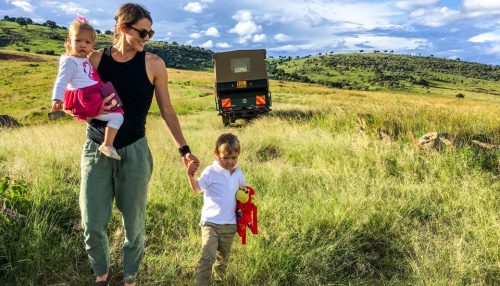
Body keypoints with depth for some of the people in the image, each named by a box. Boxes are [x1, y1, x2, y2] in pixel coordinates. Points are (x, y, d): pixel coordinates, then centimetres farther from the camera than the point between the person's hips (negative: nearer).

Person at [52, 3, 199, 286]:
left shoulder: (153, 63, -4)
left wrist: (184, 149, 3)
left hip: (134, 151, -1)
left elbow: (167, 111, 3)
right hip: (96, 149, 1)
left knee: (134, 224, 6)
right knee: (93, 225, 5)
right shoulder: (95, 58, -1)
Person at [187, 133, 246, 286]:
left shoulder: (238, 172, 4)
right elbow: (197, 188, -19)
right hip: (211, 222, -5)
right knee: (207, 257, -18)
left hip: (230, 224, 5)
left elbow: (243, 188, 20)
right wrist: (191, 175, -36)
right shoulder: (210, 172, -12)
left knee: (223, 257, 21)